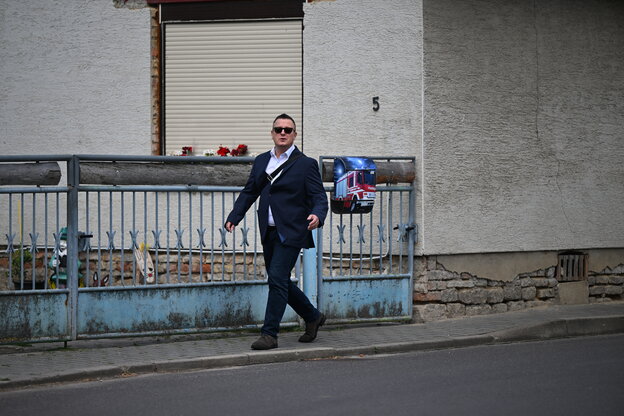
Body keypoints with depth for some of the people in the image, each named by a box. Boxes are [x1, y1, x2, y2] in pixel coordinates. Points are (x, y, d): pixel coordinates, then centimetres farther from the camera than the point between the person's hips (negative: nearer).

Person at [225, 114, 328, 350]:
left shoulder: (306, 164, -3)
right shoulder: (261, 162, 14)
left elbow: (319, 197, -7)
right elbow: (249, 192, 17)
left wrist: (317, 216, -28)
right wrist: (234, 217, 4)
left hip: (290, 233, -6)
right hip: (269, 233, 6)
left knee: (277, 279, -13)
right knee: (280, 282, 12)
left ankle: (269, 334, -9)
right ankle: (312, 317, 31)